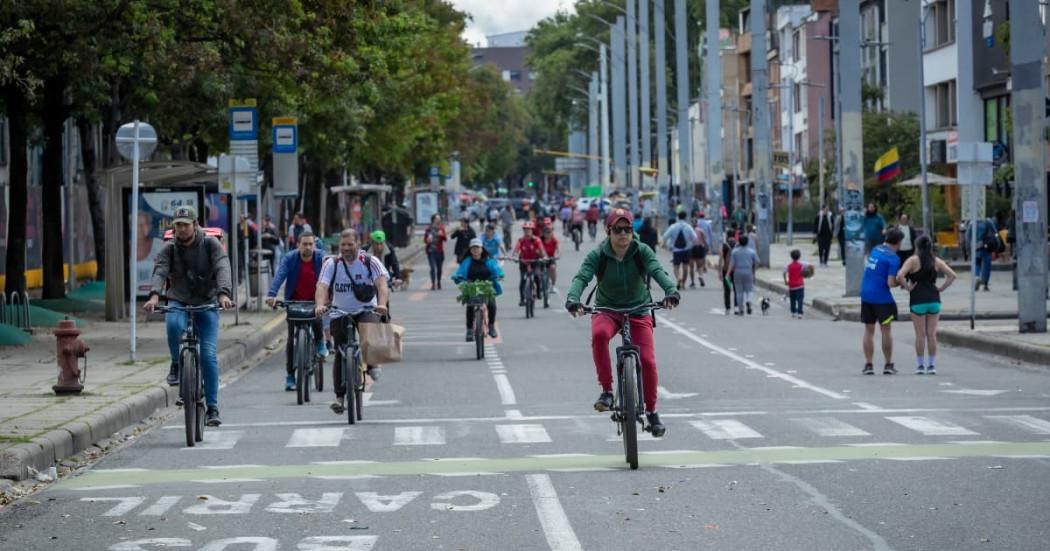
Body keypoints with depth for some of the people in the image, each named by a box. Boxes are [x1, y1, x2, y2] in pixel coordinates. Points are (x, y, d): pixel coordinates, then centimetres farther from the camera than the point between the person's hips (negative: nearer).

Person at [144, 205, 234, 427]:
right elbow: (160, 271, -19)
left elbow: (222, 269, -20)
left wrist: (223, 293, -40)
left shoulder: (211, 244, -6)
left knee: (208, 354, -13)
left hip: (206, 303, -1)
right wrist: (154, 295, -39)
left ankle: (212, 408, -5)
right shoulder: (169, 249, -3)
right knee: (173, 325, -35)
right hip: (178, 302, 1)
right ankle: (176, 365, -7)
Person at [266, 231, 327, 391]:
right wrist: (271, 295, -43)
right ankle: (290, 376, 8)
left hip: (314, 301, 0)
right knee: (292, 338, -2)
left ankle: (320, 342, 5)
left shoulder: (321, 259, -11)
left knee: (317, 321, -31)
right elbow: (279, 276, -27)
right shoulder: (290, 258, -14)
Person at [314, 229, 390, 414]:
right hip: (340, 314, 1)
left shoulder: (370, 262, -6)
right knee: (340, 353, -2)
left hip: (366, 310, -1)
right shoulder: (332, 264, -4)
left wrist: (382, 304, -40)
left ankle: (372, 364, -10)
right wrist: (320, 305, -38)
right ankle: (339, 396, 6)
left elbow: (382, 283, -20)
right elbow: (322, 286, -17)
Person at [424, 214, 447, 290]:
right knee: (433, 267, -13)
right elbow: (424, 240, 5)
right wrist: (428, 240, -17)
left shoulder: (441, 228, 5)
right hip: (431, 251, -2)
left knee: (439, 268, 9)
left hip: (440, 251, 2)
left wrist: (442, 235, -18)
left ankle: (438, 283, 25)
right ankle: (433, 284, -14)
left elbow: (445, 239, 2)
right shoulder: (428, 229, -1)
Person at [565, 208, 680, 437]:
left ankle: (652, 411, 13)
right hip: (607, 310, -1)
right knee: (599, 334, -36)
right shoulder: (598, 255, -13)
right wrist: (572, 298, -48)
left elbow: (657, 271, -27)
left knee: (647, 361, -10)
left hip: (639, 310, 1)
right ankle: (607, 391, -23)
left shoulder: (642, 251, -11)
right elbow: (582, 277, -27)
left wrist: (671, 290, -48)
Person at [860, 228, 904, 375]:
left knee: (869, 330, 10)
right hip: (882, 297, -5)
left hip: (866, 295, 5)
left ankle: (868, 365, 9)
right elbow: (890, 283, -17)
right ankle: (888, 365, 10)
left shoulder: (875, 250, 7)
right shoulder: (893, 258, -13)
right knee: (886, 330, 6)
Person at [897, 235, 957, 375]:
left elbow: (900, 276, -18)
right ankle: (932, 365, 8)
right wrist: (941, 288, 4)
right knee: (932, 334, 6)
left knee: (920, 334, 2)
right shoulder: (937, 261, 7)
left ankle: (920, 365, 5)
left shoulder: (913, 261, -5)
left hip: (918, 300, -3)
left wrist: (907, 287, -5)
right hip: (934, 299, 3)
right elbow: (952, 275, 2)